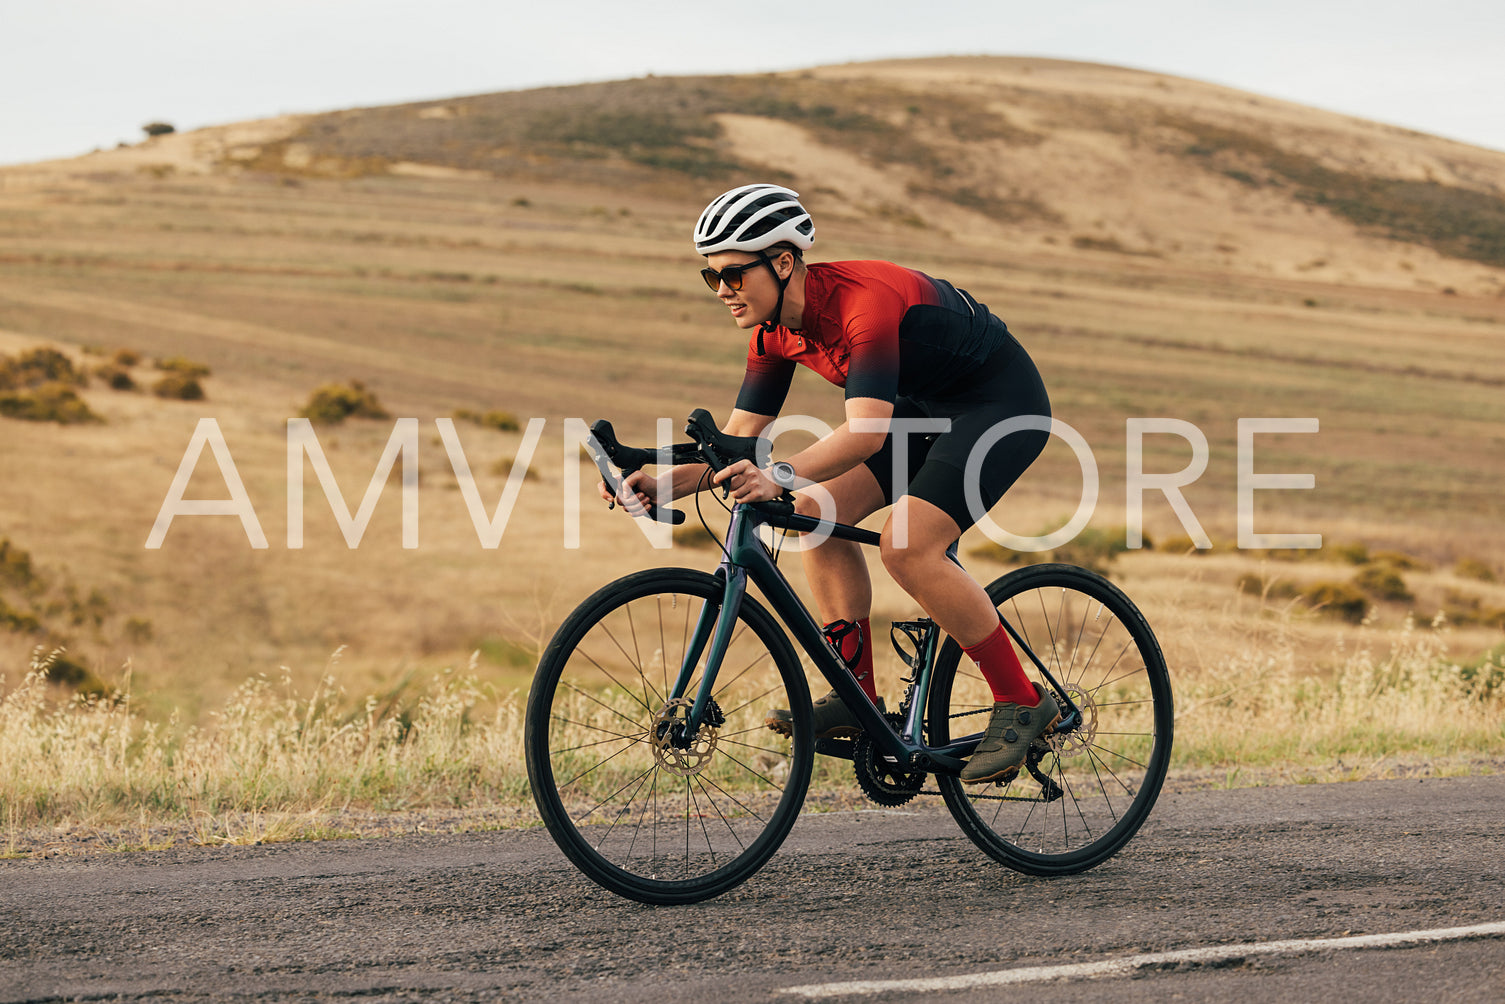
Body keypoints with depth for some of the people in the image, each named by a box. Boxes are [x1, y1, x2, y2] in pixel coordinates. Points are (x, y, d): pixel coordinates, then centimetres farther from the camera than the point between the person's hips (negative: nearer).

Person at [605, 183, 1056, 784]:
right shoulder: (776, 329, -6)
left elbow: (868, 430, -44)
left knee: (907, 546, -24)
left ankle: (1023, 705, -12)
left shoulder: (865, 301, -33)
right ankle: (857, 697, -2)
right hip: (926, 405, 9)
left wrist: (782, 475, -58)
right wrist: (664, 482, -21)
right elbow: (738, 439, -4)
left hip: (1003, 402, -9)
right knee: (817, 512, -7)